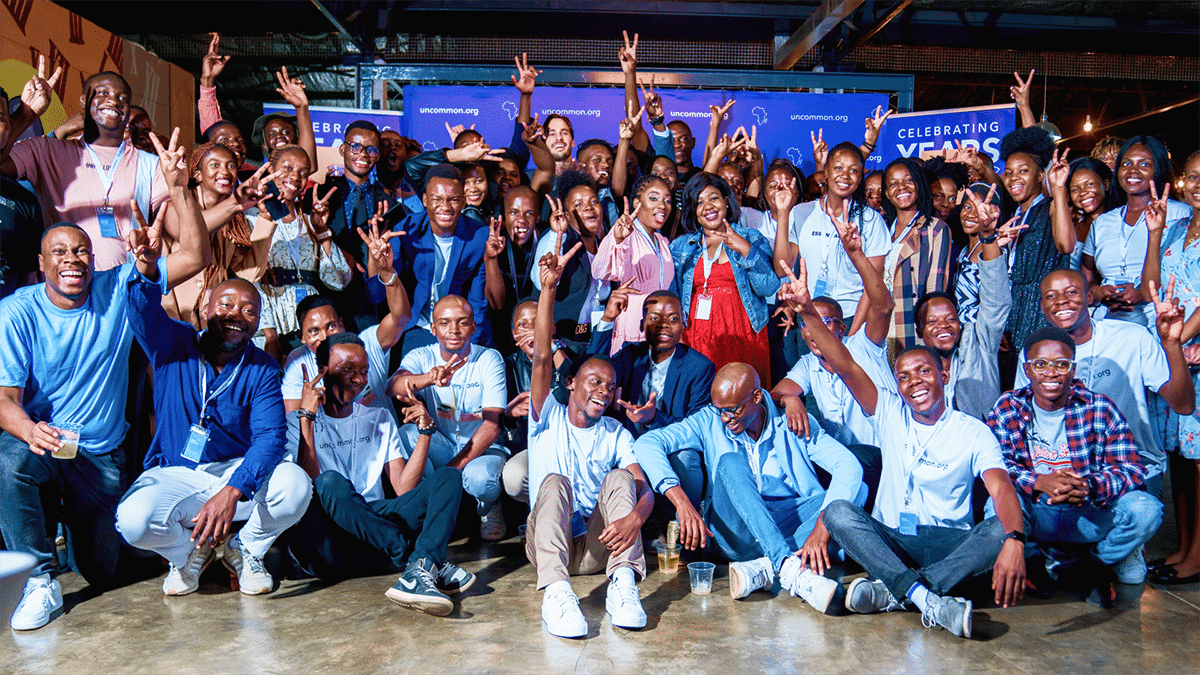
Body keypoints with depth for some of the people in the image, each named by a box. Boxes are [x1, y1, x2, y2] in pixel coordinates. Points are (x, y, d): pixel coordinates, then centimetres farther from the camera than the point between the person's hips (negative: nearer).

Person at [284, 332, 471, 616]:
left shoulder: (379, 419, 21)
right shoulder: (296, 423, 8)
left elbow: (403, 488, 9)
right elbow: (308, 486, -11)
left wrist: (425, 431, 1)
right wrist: (307, 416, -13)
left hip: (375, 526, 4)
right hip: (324, 542, -4)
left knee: (449, 477, -14)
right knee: (331, 482, -35)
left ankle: (419, 571, -41)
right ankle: (431, 563, -34)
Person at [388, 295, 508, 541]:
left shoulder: (489, 359, -10)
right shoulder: (422, 357, -6)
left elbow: (492, 426, -17)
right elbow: (394, 386, -30)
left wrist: (453, 467, -26)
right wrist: (427, 379, -53)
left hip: (483, 448, -2)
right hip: (440, 447, 2)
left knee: (478, 478, -35)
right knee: (407, 434, -28)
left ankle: (489, 506, 4)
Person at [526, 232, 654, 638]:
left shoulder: (616, 435, 15)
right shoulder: (549, 418, 11)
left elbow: (643, 487, -1)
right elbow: (542, 357, -4)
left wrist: (635, 517, -28)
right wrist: (549, 287, -16)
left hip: (598, 547, 2)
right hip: (546, 543, -1)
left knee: (620, 477, -22)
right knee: (555, 481, -30)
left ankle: (623, 583, -39)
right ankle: (556, 592, -49)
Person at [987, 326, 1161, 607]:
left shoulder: (1099, 408, -4)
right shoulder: (1007, 408, -4)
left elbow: (1131, 468, -11)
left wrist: (1089, 486, -33)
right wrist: (1040, 483, -34)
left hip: (1090, 516, 1)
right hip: (1034, 517, -1)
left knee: (1146, 509, -27)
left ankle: (1099, 566, 5)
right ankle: (1032, 562, 1)